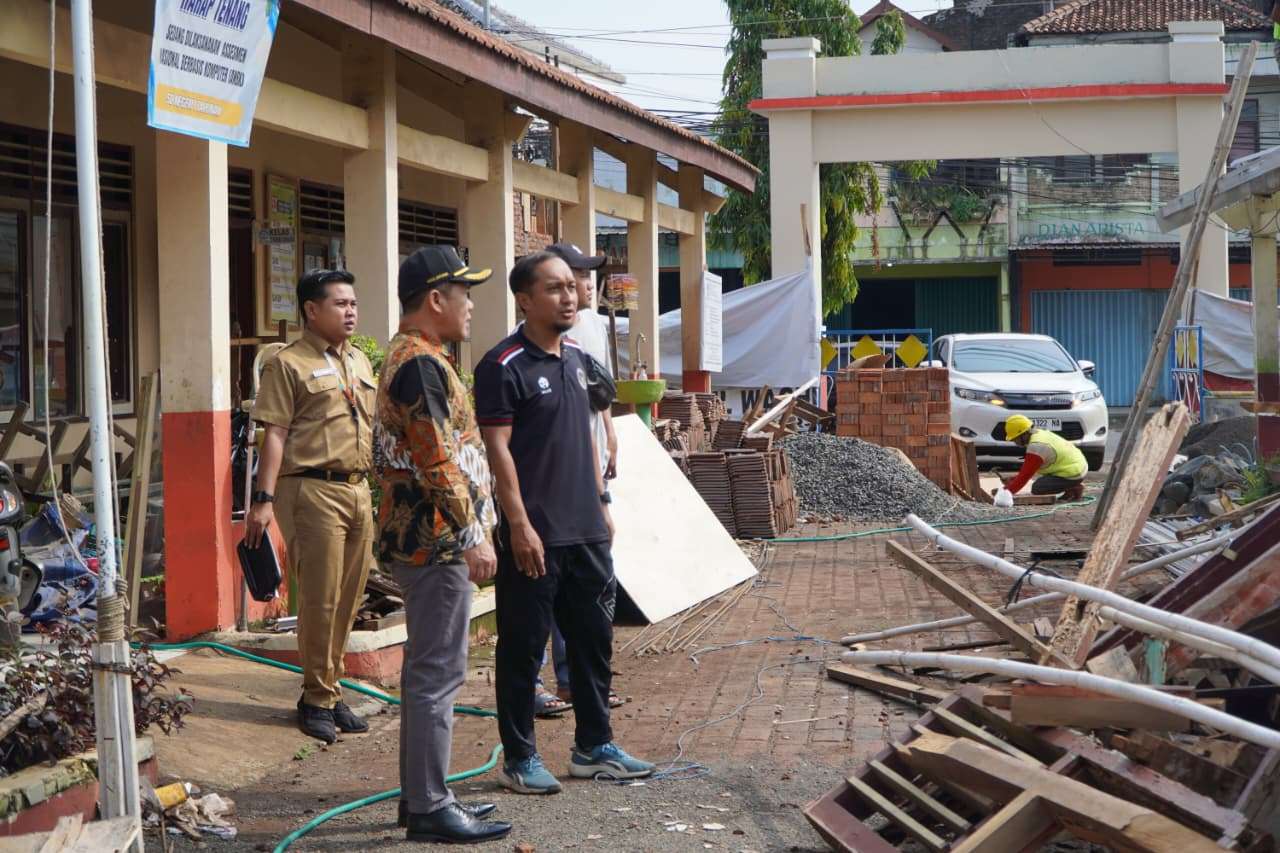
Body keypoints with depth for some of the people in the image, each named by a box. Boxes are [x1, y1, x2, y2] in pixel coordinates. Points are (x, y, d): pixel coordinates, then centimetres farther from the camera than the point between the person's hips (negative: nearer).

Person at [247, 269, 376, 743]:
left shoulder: (359, 363, 19)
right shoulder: (289, 364, -4)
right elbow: (275, 435, -10)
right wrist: (264, 499, -16)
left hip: (358, 490, 7)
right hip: (313, 490, -7)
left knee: (349, 598, 8)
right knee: (320, 599, -4)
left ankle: (328, 691, 19)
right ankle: (318, 700, 6)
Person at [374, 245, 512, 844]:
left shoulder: (409, 357, 18)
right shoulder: (421, 363, -16)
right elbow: (438, 462, -21)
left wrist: (469, 531, 24)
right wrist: (473, 537, -18)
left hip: (422, 542, 11)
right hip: (436, 542, -11)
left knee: (427, 672, 14)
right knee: (436, 675, -6)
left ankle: (421, 796, 22)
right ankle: (429, 808, -1)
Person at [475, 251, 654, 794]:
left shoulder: (575, 358, 13)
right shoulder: (504, 366, -12)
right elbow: (498, 449, -15)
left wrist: (601, 501, 17)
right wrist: (519, 525, -19)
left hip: (585, 530, 8)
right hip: (534, 535, -8)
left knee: (593, 638, 14)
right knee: (524, 647, 2)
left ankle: (593, 747, 26)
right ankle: (519, 759, 12)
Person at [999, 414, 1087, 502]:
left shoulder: (1036, 446, -22)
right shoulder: (1040, 433, 8)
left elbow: (1024, 475, -21)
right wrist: (1013, 480, 12)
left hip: (1073, 475, -10)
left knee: (1036, 489, -13)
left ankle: (1074, 489, -8)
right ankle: (1076, 485, 12)